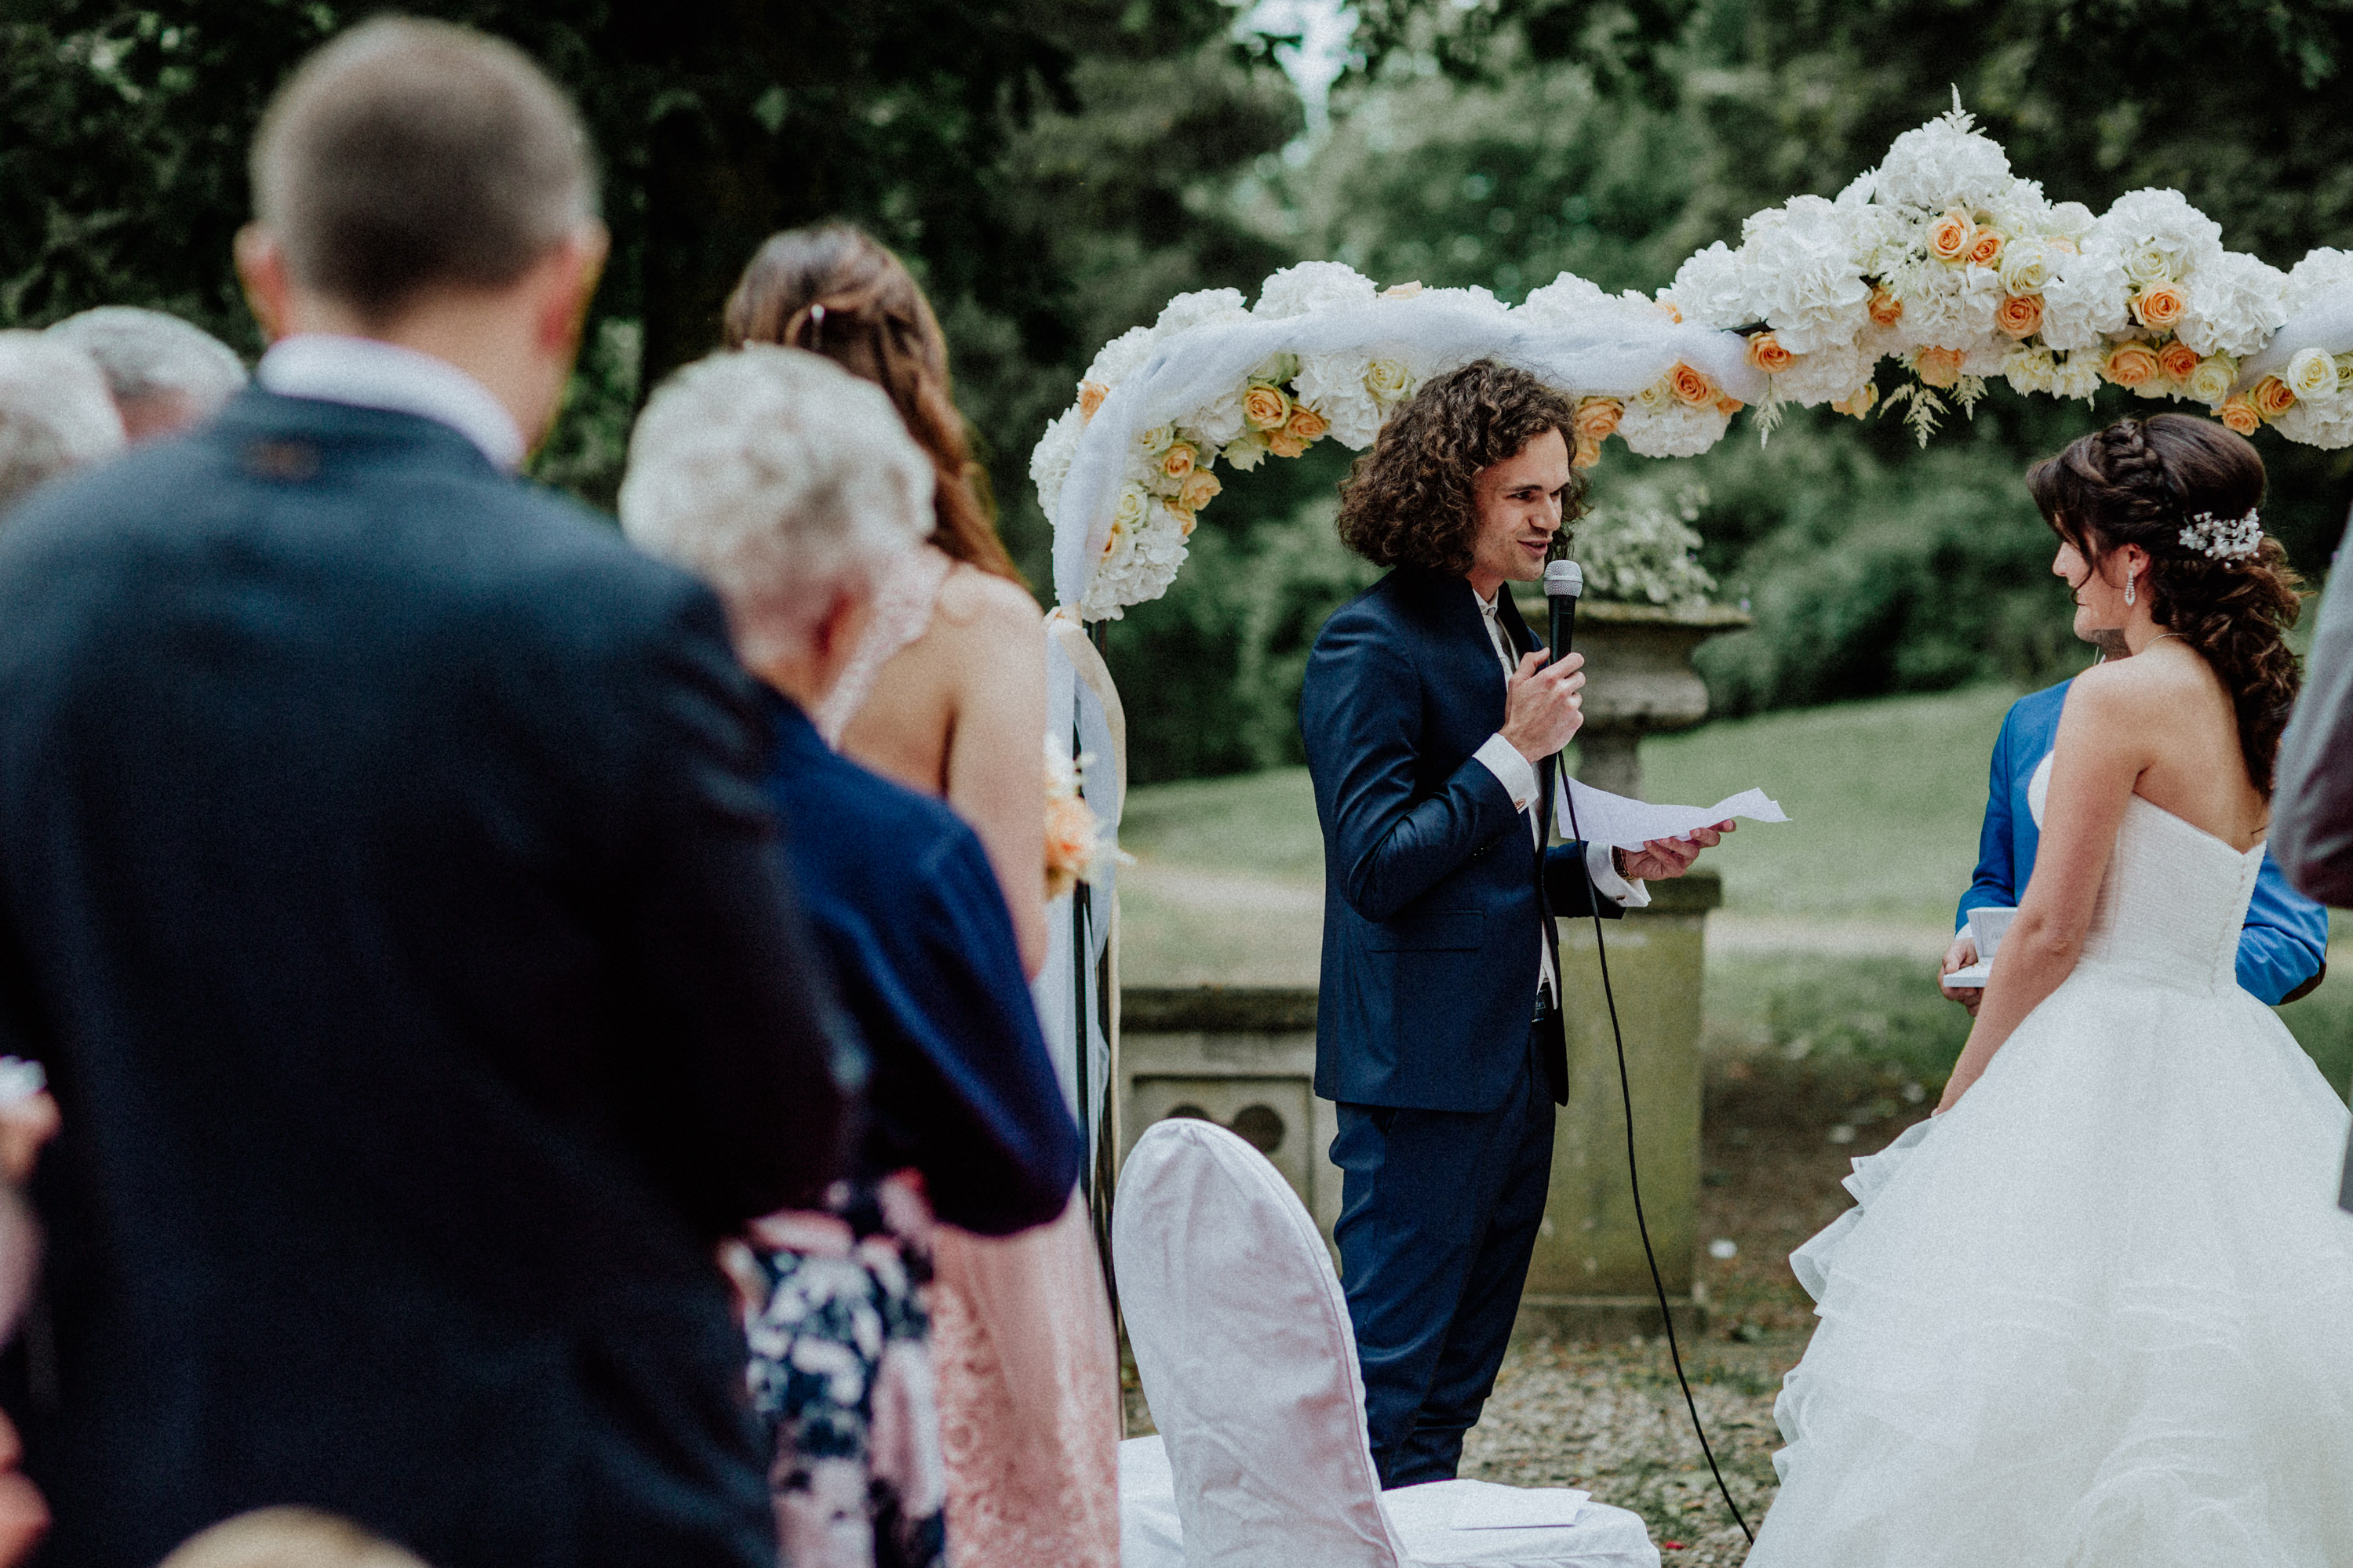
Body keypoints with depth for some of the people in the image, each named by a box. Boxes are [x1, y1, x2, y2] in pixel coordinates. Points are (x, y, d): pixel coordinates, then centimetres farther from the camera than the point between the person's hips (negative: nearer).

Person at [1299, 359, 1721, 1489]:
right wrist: (1515, 751, -17)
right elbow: (1376, 867, -18)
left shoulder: (1499, 632, 16)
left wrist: (1617, 867, 7)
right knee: (1391, 1379, -5)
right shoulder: (1370, 645, -12)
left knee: (1456, 1385, 13)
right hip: (1425, 1064, -9)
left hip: (1514, 1056, 9)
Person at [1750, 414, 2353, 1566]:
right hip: (2225, 1059, 9)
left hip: (2101, 1057, -8)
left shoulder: (2121, 698, -15)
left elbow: (2052, 930, -13)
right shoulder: (2258, 700, 9)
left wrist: (1955, 1102, -6)